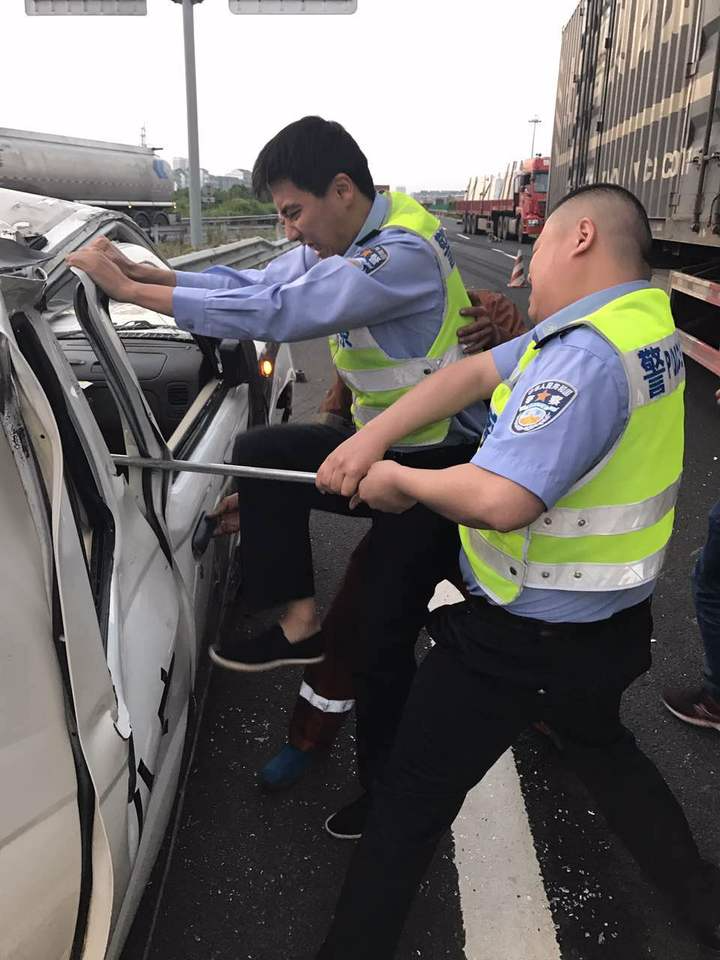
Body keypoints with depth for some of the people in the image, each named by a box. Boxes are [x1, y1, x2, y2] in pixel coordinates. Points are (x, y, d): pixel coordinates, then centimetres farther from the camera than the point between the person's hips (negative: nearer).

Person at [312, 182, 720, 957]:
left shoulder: (586, 355, -27)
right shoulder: (644, 322, 3)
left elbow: (500, 500, -39)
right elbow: (475, 374, -1)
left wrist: (399, 479, -20)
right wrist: (370, 437, -7)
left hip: (519, 640, -9)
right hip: (610, 625, 9)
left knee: (411, 799, 8)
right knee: (601, 749, 34)